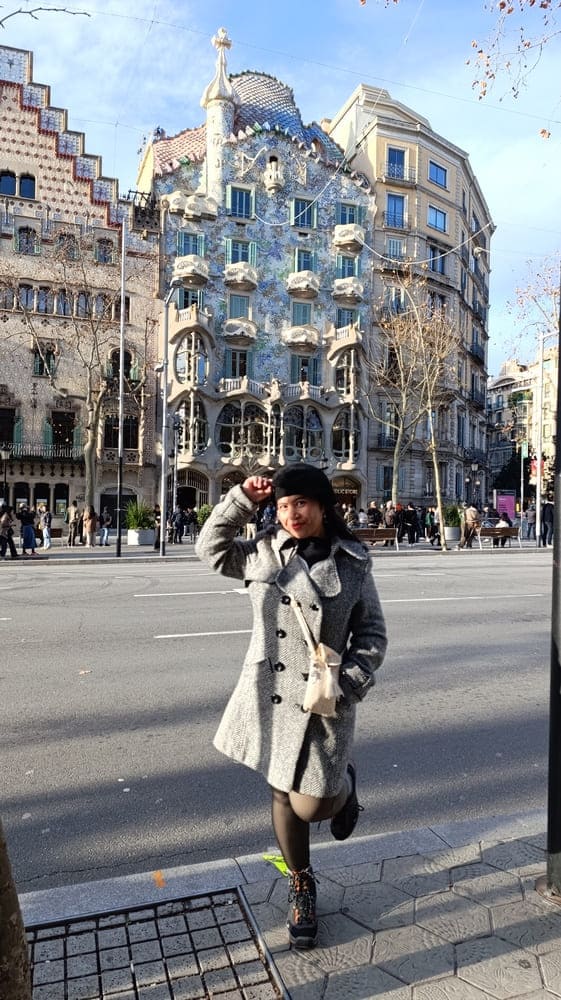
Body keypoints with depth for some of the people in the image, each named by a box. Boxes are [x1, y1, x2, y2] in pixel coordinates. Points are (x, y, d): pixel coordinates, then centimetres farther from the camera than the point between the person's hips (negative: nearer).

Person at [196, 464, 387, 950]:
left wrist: (349, 685, -13)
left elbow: (372, 634, -1)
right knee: (283, 796, 16)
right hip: (270, 695, 3)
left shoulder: (353, 563, -6)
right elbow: (211, 548, 12)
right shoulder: (263, 552, 0)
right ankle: (302, 887, 41)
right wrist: (242, 499, 1)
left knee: (311, 806, -1)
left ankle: (343, 783, 36)